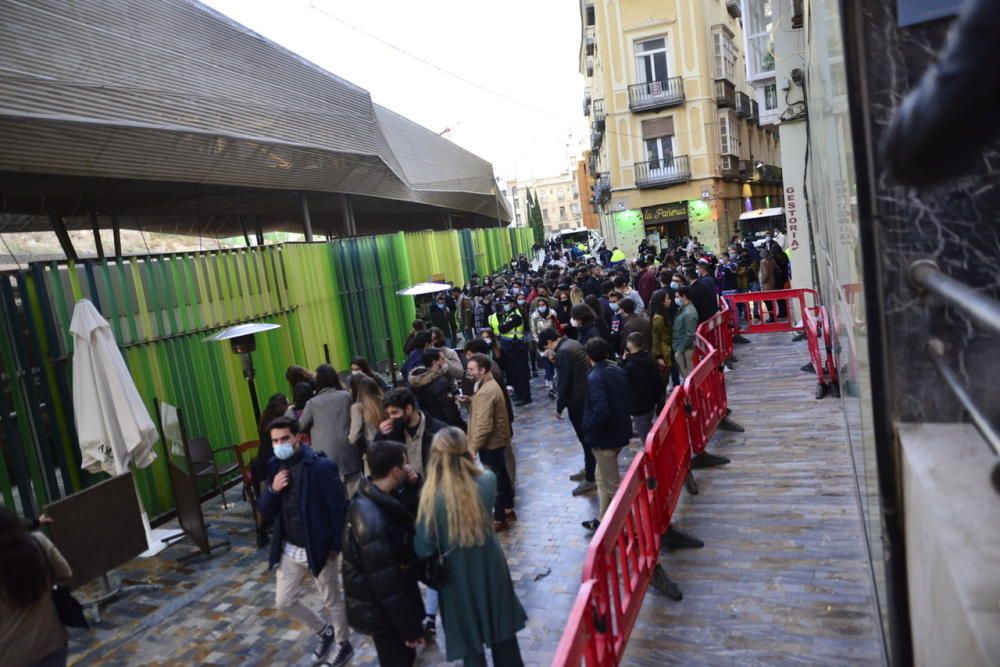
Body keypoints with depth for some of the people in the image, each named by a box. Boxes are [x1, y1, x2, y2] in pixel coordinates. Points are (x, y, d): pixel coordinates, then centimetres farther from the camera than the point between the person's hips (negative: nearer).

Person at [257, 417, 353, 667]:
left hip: (319, 548, -6)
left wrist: (336, 546, -14)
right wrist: (272, 490, -17)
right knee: (284, 601, 17)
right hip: (289, 549, 6)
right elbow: (265, 512, 2)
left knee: (333, 602, 12)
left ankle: (344, 644, 38)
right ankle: (324, 632, 40)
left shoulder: (322, 466, -21)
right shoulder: (275, 466, -1)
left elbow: (339, 509, -16)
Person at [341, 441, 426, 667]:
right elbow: (387, 585, -28)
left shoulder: (379, 497, -5)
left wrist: (412, 487, -6)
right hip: (381, 611, -8)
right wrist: (410, 627, -18)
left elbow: (407, 516, 13)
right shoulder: (372, 521, -33)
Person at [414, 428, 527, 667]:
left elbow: (423, 549, -17)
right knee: (504, 635, 26)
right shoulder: (487, 481, -17)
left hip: (458, 579, -2)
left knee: (471, 648, 19)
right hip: (490, 570, 3)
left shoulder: (432, 498, -24)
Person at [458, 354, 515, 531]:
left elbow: (483, 425, -29)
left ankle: (499, 519, 12)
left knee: (493, 479, 1)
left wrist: (472, 448, -25)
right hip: (497, 439, 10)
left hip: (490, 442, -10)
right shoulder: (488, 384, 7)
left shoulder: (486, 391, -25)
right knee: (501, 475, 20)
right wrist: (470, 401, 5)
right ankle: (508, 510, 34)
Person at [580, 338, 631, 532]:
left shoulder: (594, 377, -21)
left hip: (604, 437, -9)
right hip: (620, 432, 9)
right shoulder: (619, 372, 3)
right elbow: (628, 400, 11)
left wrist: (589, 427, -15)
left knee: (612, 484, 5)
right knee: (603, 478, 22)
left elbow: (601, 410, -31)